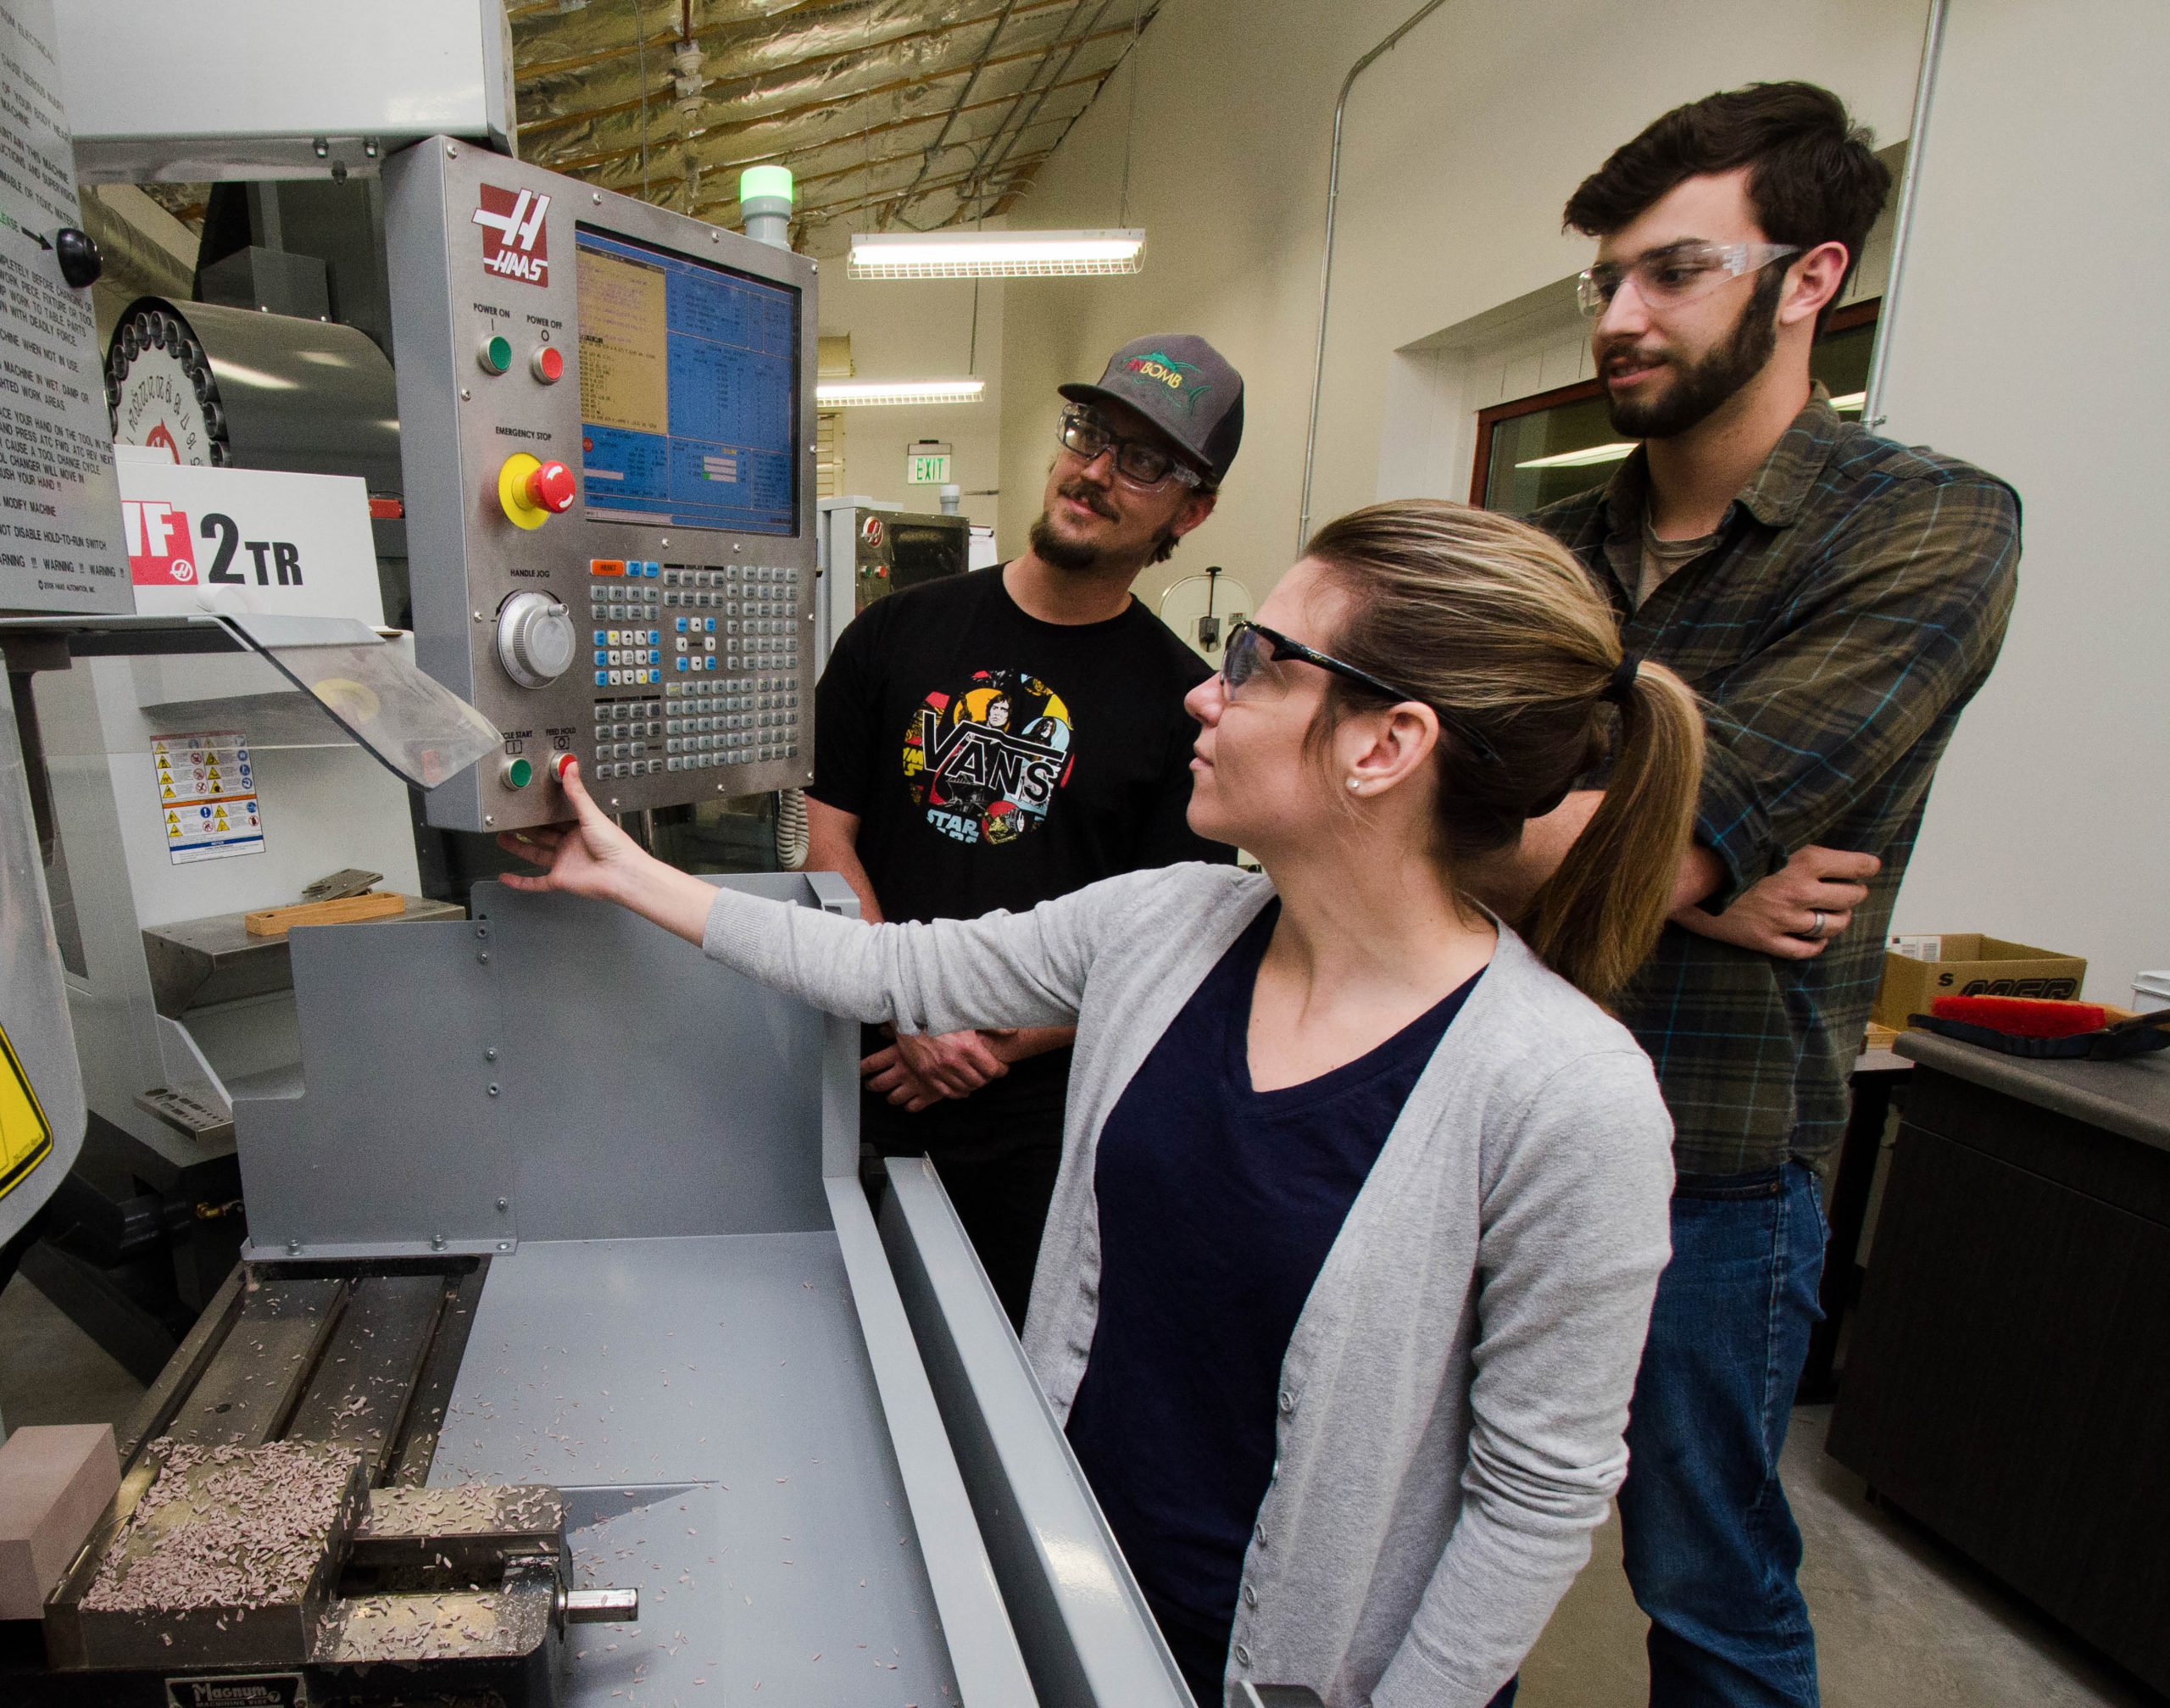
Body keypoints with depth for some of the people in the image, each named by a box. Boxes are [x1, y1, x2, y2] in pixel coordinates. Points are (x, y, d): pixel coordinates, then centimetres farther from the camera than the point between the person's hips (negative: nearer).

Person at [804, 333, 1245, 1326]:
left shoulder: (1184, 700, -5)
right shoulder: (899, 632, 2)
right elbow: (825, 837, -1)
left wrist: (993, 1043, -15)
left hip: (1042, 1127, -1)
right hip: (870, 1086, 2)